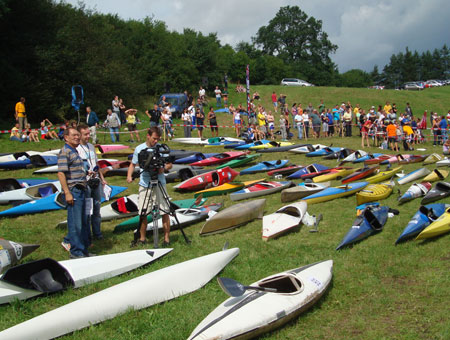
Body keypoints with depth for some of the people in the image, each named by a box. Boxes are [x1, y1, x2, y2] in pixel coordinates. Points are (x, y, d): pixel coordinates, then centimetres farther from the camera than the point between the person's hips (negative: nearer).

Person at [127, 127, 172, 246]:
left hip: (159, 184, -1)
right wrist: (129, 176, -5)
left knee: (164, 212, -2)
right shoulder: (139, 149, 4)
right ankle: (142, 239, 18)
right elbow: (133, 164, 12)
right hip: (144, 184, 1)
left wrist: (164, 168, -15)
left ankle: (167, 238, 8)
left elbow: (169, 164, 7)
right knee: (143, 214, 4)